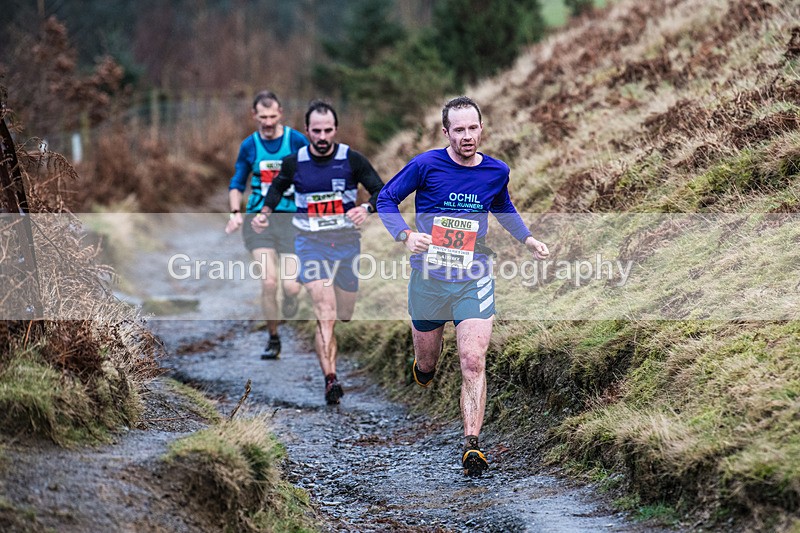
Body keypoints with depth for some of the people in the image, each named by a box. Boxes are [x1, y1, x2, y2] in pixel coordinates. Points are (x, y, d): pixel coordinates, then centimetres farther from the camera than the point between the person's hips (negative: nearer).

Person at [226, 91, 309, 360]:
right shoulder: (249, 145, 5)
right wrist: (235, 212, -1)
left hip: (291, 219, -1)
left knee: (291, 287, -8)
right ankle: (273, 339, 5)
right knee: (269, 282, -13)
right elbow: (237, 183, 15)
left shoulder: (297, 141, -1)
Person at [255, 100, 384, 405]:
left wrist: (366, 208, -21)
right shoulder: (294, 162, 1)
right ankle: (330, 378, -29)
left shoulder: (352, 160, -3)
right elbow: (278, 187, 23)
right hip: (310, 243, -1)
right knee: (325, 311, -20)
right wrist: (266, 213, 8)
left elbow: (382, 192, -1)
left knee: (343, 317, 9)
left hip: (347, 241, 2)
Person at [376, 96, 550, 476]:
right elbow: (386, 199, 0)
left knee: (473, 362, -15)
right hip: (428, 278, -1)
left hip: (474, 280, 1)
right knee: (426, 360, 13)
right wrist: (406, 235, -16)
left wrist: (528, 239, 14)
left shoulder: (497, 171, 3)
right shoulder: (426, 165, -9)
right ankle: (423, 372, 52)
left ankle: (471, 445, -16)